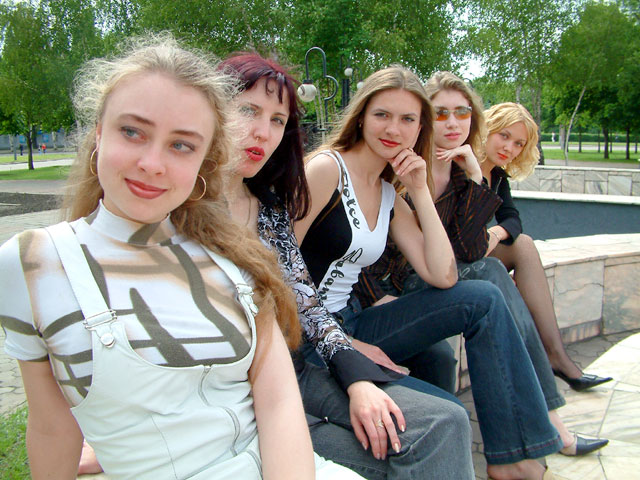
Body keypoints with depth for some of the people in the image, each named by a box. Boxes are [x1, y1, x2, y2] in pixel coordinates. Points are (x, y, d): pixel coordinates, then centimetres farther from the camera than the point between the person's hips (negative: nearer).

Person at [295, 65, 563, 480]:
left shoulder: (389, 197, 12)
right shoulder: (327, 169, -10)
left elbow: (443, 275, 2)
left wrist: (420, 191, -1)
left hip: (349, 327, 8)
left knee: (483, 299, -3)